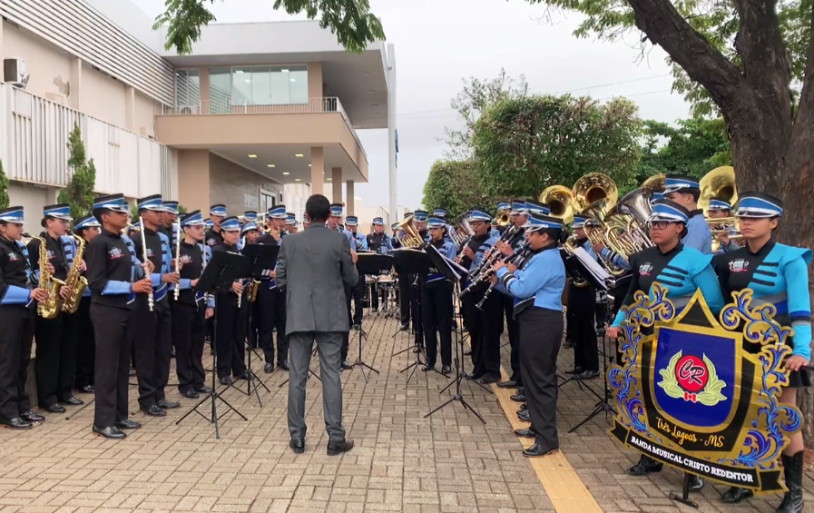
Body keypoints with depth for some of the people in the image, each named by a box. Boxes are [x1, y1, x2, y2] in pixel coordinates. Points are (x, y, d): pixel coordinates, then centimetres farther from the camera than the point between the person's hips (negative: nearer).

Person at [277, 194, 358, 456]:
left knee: (297, 376, 7)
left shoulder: (290, 241, 1)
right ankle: (336, 438, 6)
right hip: (330, 316, -1)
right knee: (331, 375, 2)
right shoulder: (340, 240, -5)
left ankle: (297, 437, 13)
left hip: (298, 316, 2)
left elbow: (280, 281, 4)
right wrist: (351, 262, 20)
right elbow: (352, 280, 1)